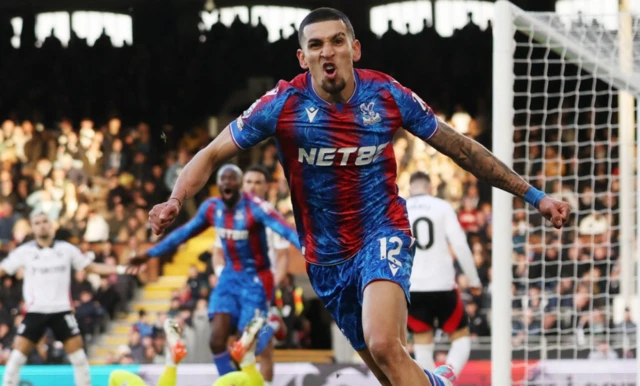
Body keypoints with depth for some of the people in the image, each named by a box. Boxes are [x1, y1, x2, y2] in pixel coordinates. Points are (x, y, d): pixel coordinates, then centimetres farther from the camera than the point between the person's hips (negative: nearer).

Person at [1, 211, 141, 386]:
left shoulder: (66, 249, 2)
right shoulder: (25, 251, -1)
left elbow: (92, 267, 8)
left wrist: (121, 269, 0)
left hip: (62, 311, 1)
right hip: (35, 311, -1)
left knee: (79, 357, -1)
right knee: (16, 357, -7)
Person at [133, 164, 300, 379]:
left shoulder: (255, 207, -23)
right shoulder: (211, 207, -4)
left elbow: (287, 231, -36)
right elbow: (184, 232, 11)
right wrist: (150, 254, 16)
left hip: (254, 280, -5)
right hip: (229, 276, 5)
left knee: (249, 343, -5)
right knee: (217, 341, -7)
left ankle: (272, 327, 29)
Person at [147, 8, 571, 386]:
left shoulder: (388, 96, -9)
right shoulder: (284, 104, -11)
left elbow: (462, 149, 2)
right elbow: (212, 155, -6)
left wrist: (534, 196, 3)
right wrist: (175, 201, -26)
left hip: (383, 235, -2)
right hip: (326, 258, 2)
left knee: (383, 346, -30)